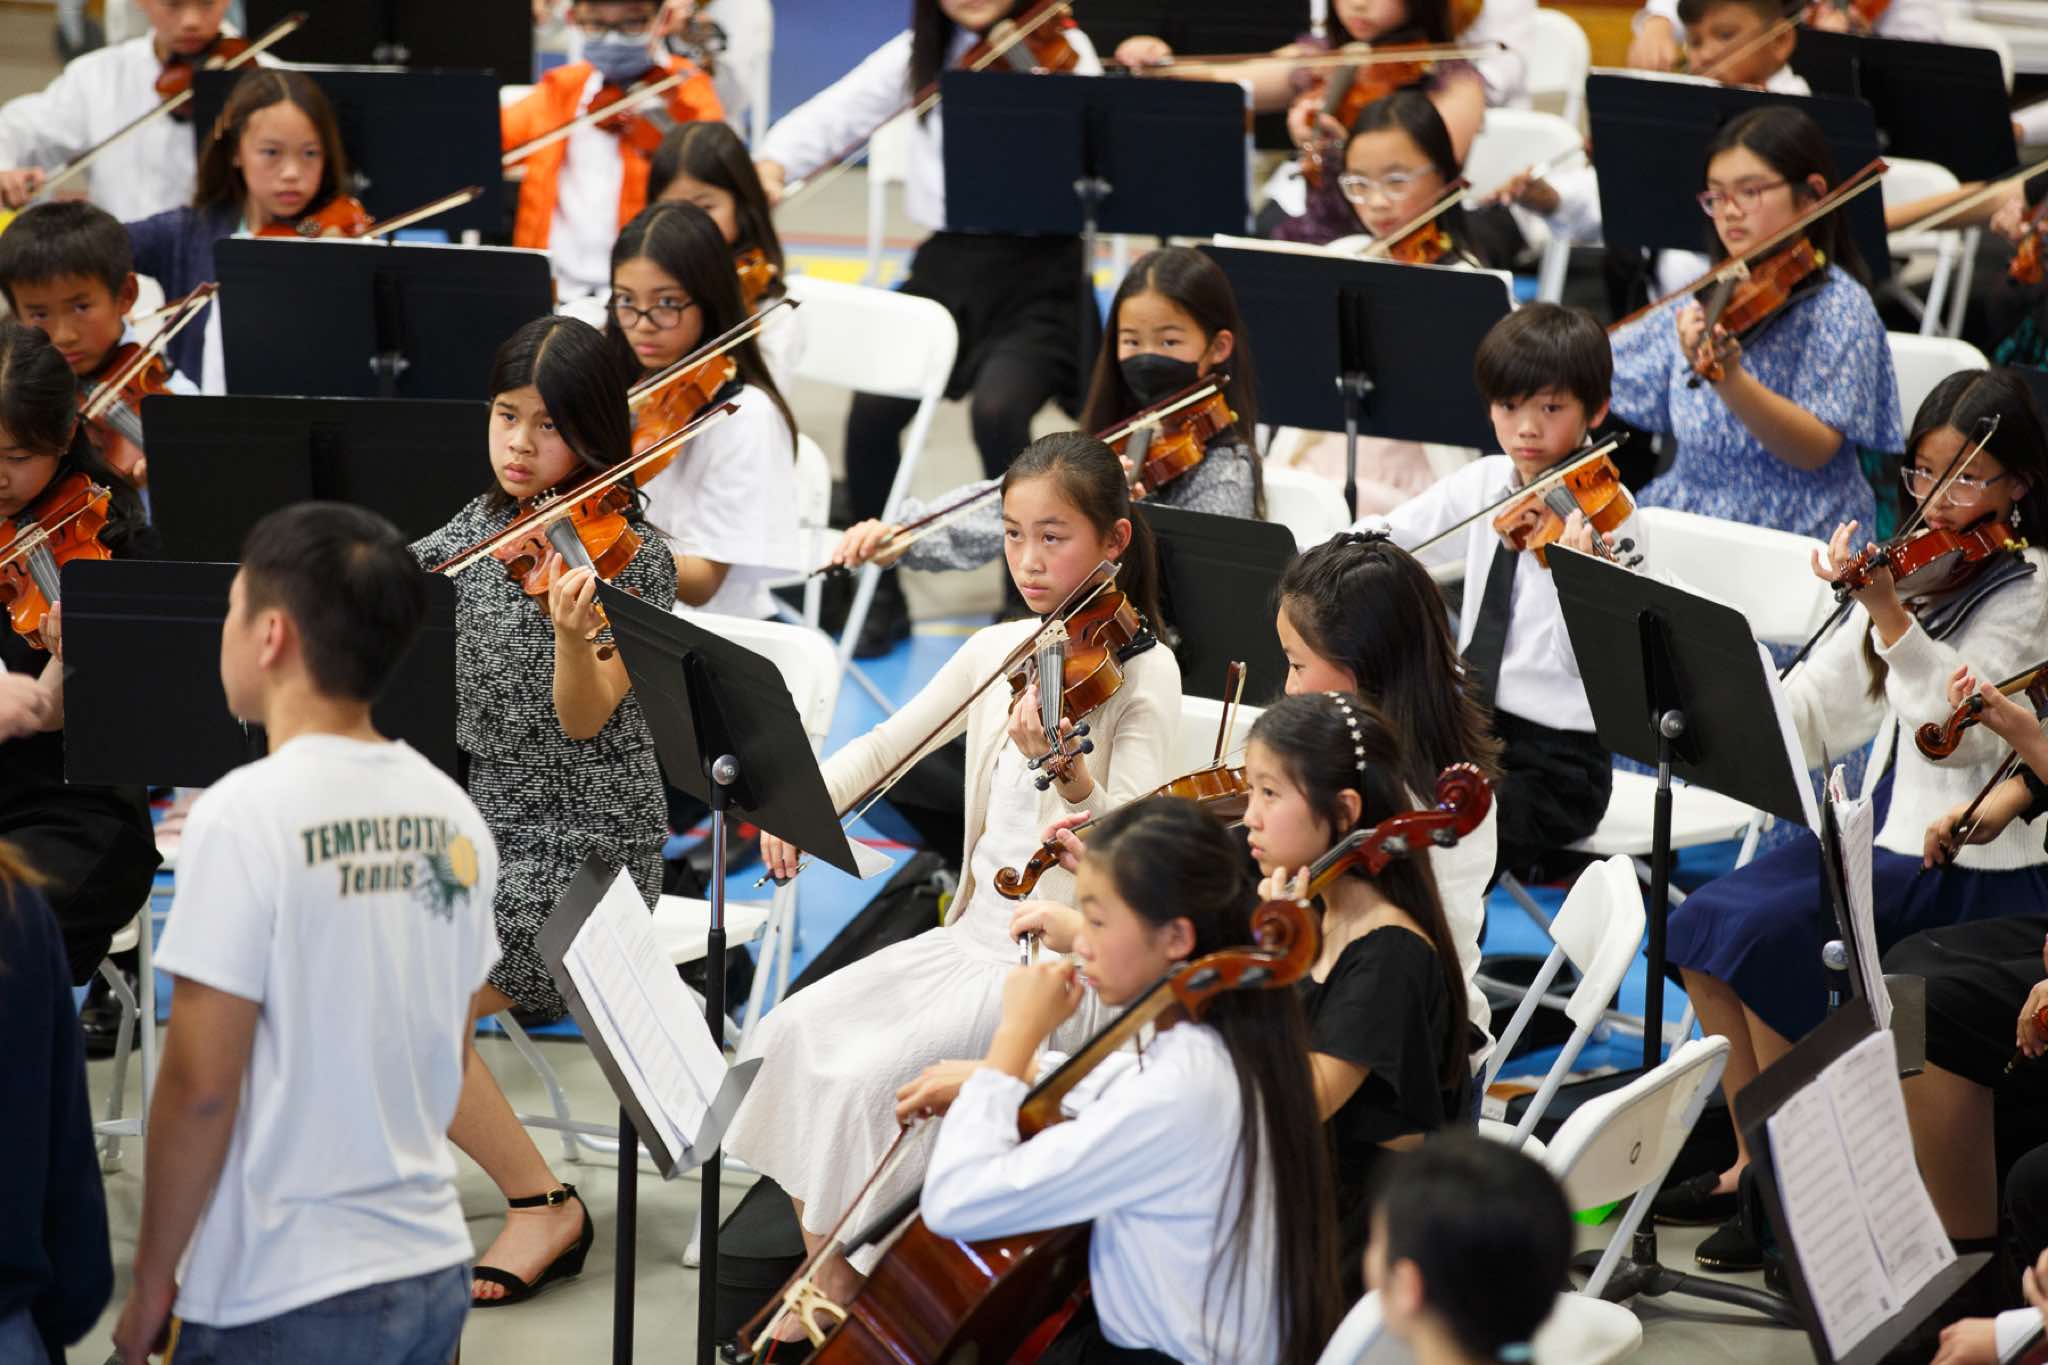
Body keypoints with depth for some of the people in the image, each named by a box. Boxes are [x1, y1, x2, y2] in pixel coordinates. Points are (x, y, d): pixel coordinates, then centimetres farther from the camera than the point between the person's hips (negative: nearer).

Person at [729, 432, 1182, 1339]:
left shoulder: (1141, 670, -11)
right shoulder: (996, 652, 8)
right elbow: (885, 749, 16)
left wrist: (1065, 767, -42)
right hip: (978, 930, 7)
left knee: (875, 1072, -23)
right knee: (795, 1033, -10)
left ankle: (846, 1287, -5)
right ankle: (818, 1266, 2)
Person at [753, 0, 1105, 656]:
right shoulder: (919, 57, 10)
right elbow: (829, 117, 5)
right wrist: (772, 163, -14)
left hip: (1040, 274, -3)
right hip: (948, 265, 3)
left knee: (997, 407, -30)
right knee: (873, 407, -21)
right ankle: (879, 592, 0)